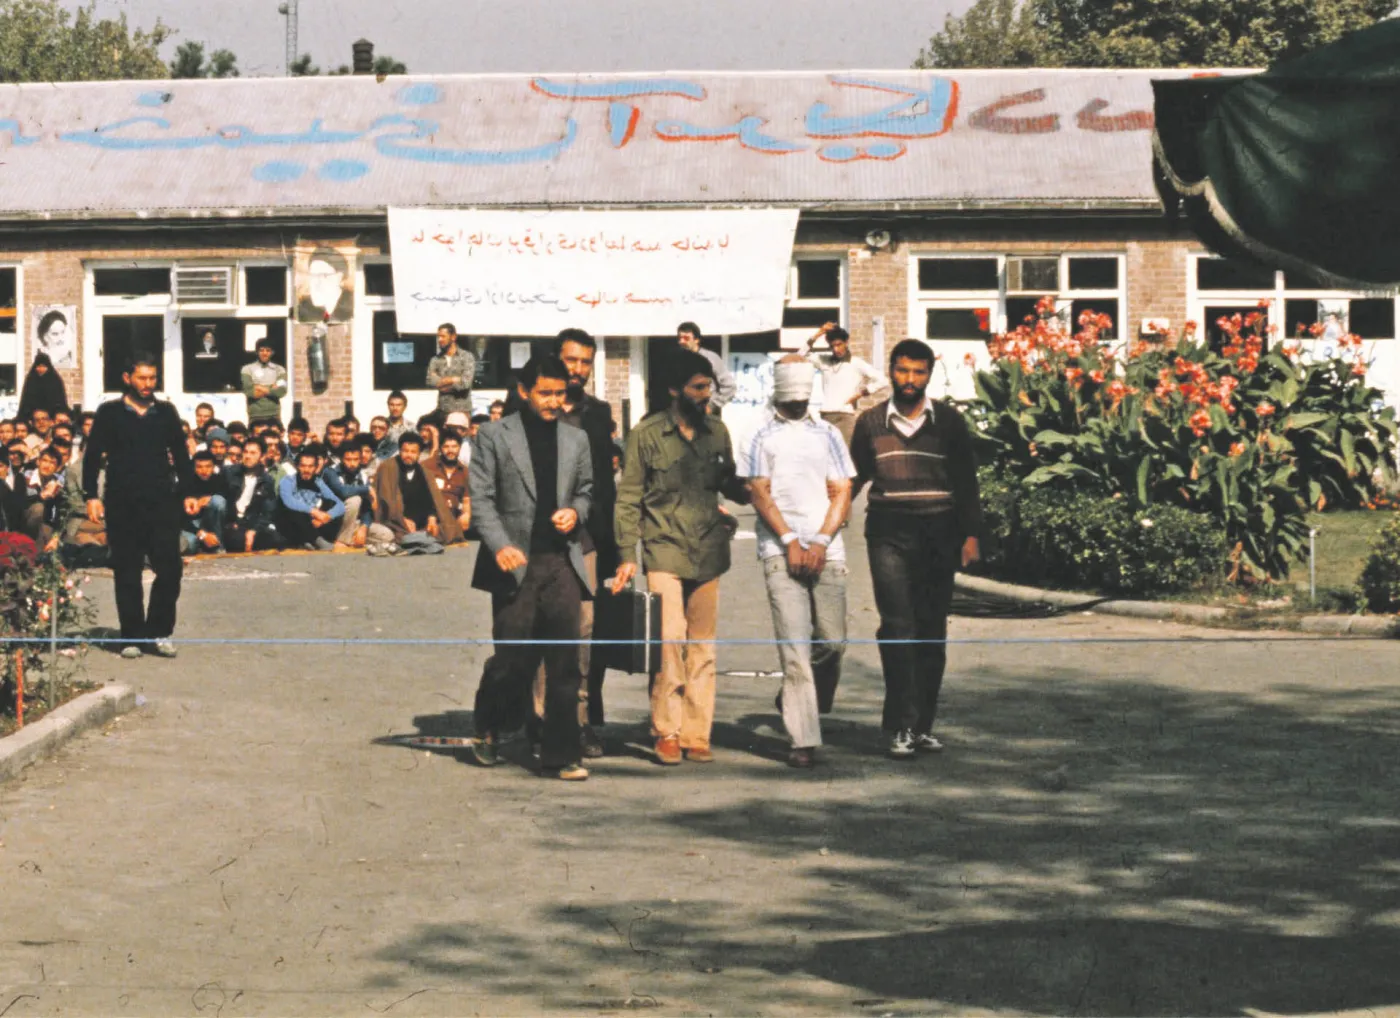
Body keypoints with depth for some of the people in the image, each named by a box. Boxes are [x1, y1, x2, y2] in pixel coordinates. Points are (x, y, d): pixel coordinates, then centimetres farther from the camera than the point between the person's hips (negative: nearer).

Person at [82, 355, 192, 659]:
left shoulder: (166, 412, 10)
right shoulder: (110, 413, 4)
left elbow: (180, 454, 15)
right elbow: (93, 456, 4)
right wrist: (91, 496, -4)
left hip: (162, 500, 2)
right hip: (122, 504, -1)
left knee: (170, 568, -5)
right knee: (127, 572, 3)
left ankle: (159, 632, 8)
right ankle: (132, 637, 10)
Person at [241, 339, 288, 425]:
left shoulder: (279, 370, 12)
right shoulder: (248, 369, 7)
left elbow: (282, 391, -1)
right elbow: (248, 390, -6)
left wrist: (263, 390, -5)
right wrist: (272, 389, -3)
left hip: (274, 415, 1)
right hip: (255, 415, -1)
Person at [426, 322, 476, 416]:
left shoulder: (467, 357, 1)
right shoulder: (436, 360, 10)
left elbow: (465, 382, -11)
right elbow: (431, 382, -5)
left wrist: (441, 382, -2)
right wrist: (454, 380, -7)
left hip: (462, 411, -3)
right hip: (442, 411, 3)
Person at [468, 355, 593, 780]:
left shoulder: (576, 439, 14)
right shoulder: (495, 436, 2)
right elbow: (481, 497, -2)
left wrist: (576, 511, 0)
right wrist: (499, 545, -16)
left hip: (562, 561, 3)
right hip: (515, 562, -3)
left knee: (564, 663, -1)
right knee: (512, 658, 0)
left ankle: (560, 755, 3)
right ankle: (489, 729, 28)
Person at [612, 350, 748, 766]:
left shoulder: (717, 432, 10)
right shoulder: (647, 435, -1)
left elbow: (730, 485, 20)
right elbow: (628, 498, 2)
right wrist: (627, 555, -4)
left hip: (708, 554, 4)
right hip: (664, 551, -4)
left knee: (702, 647, 4)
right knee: (669, 640, -13)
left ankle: (696, 734, 9)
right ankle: (666, 730, -3)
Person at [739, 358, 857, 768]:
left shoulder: (828, 435, 15)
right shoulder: (762, 438, 9)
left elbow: (841, 493, 9)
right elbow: (760, 493, 2)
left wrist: (819, 542, -5)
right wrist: (790, 541, -9)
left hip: (826, 551, 3)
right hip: (780, 552, -3)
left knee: (833, 641, 0)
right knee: (795, 647, -10)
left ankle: (796, 699, 28)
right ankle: (803, 740, -11)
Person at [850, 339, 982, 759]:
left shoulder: (948, 420, 7)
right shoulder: (871, 422, 8)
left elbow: (966, 481, 9)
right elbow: (854, 477, 17)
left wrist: (970, 535, 3)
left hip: (938, 534, 1)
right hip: (889, 534, -1)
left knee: (932, 630, 4)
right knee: (897, 626, -12)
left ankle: (923, 724, 11)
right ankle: (901, 727, -15)